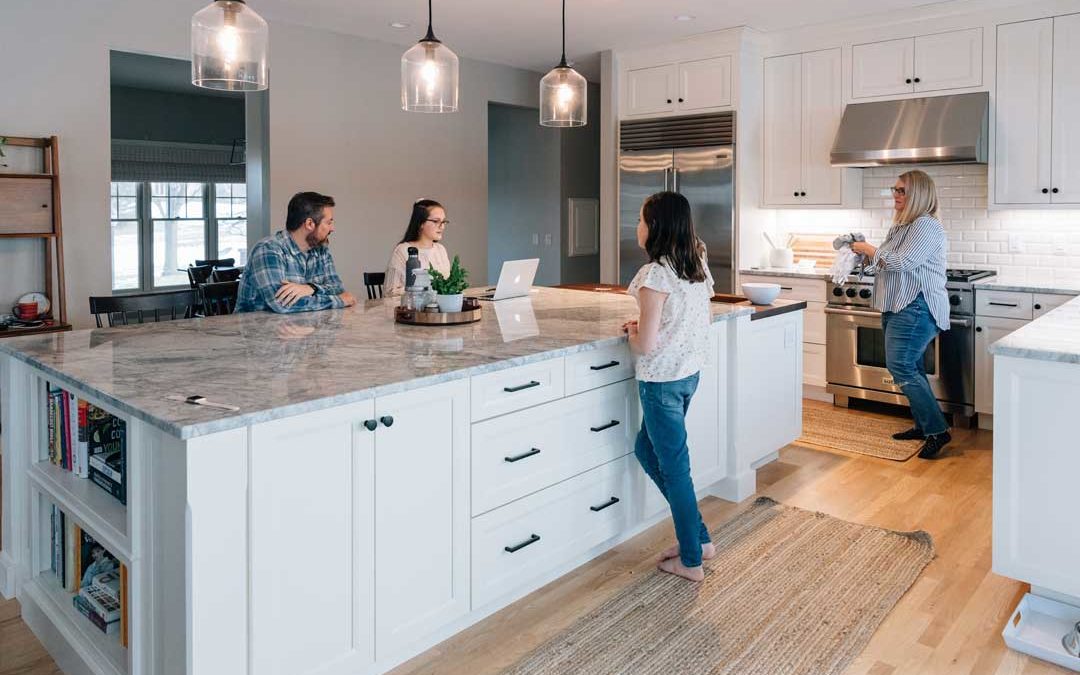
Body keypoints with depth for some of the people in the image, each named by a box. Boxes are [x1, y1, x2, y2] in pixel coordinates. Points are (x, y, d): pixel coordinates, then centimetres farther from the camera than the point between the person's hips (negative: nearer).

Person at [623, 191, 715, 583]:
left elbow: (645, 346, -21)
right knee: (647, 450, 22)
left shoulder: (656, 274, -20)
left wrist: (632, 332, 0)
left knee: (673, 466, 5)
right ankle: (697, 538, 28)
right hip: (689, 373, 9)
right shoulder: (697, 266, 6)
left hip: (662, 379, -9)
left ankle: (691, 561, 20)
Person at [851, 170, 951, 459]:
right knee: (909, 367, 13)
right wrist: (867, 256, 8)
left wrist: (869, 249, -11)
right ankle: (924, 425, 22)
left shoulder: (925, 226, -12)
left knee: (901, 366, -15)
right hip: (898, 307, 10)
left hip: (916, 308, -10)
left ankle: (937, 430, -8)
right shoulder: (902, 225, 18)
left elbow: (902, 262, -22)